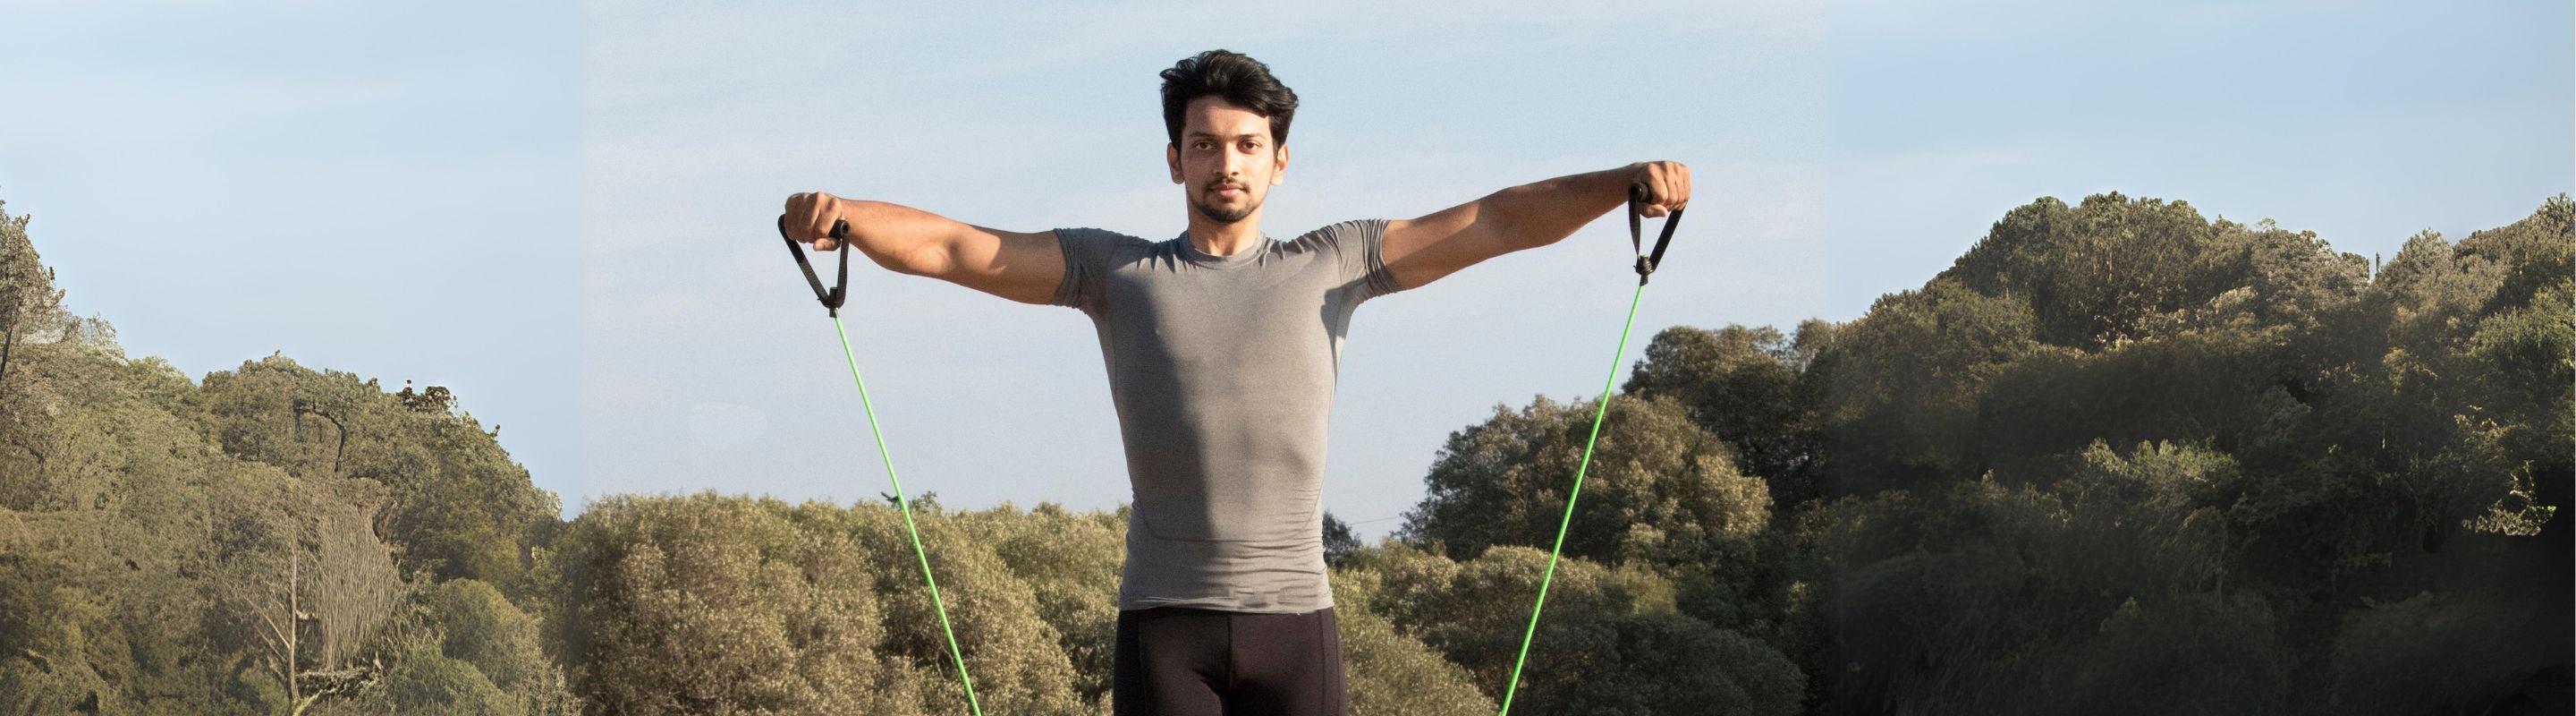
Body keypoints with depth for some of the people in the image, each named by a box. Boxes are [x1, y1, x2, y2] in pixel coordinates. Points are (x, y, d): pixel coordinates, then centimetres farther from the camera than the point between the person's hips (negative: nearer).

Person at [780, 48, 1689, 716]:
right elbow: (953, 248, 0)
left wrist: (1624, 180, -10)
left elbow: (1496, 222, 5)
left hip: (1294, 623, 1)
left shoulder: (1332, 264, 10)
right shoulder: (1117, 272, 8)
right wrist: (839, 213, -18)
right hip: (1166, 622, -1)